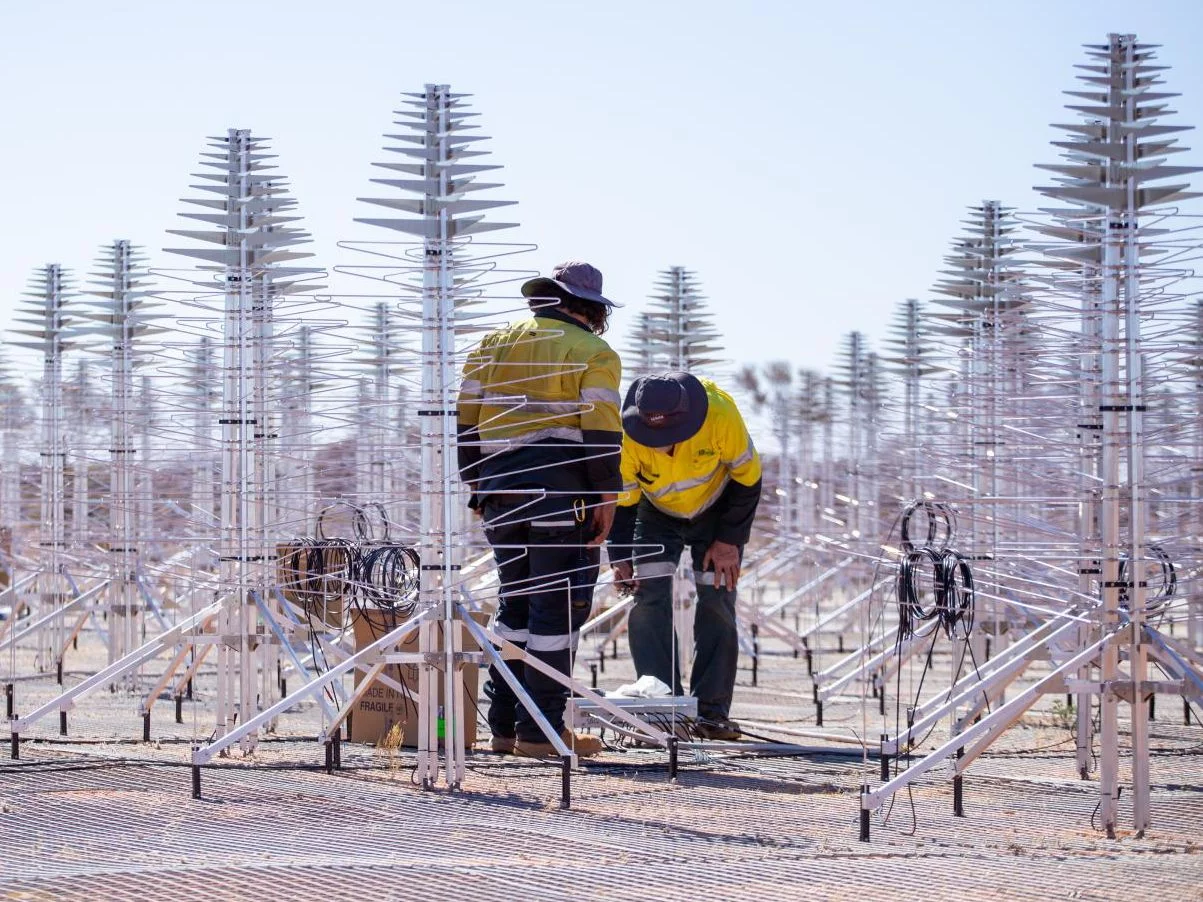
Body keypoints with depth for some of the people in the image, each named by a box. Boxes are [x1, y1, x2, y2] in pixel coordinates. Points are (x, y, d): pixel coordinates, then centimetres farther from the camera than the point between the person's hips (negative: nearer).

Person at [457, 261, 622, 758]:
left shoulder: (493, 345, 16)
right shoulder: (592, 353, -1)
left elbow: (465, 422, 14)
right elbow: (601, 430, -10)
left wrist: (478, 485, 20)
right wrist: (606, 497, -7)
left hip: (501, 493, 6)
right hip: (561, 494, -6)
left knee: (516, 606, 14)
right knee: (557, 608, -3)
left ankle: (504, 725, 14)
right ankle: (539, 730, -5)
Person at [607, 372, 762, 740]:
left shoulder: (721, 417, -34)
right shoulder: (627, 436, -32)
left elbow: (748, 481, -18)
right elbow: (621, 501, -18)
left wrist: (729, 541, -15)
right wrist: (620, 558, -27)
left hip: (716, 511, -1)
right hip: (656, 515, 1)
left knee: (717, 602, -9)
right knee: (648, 598, -14)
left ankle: (712, 710, -4)